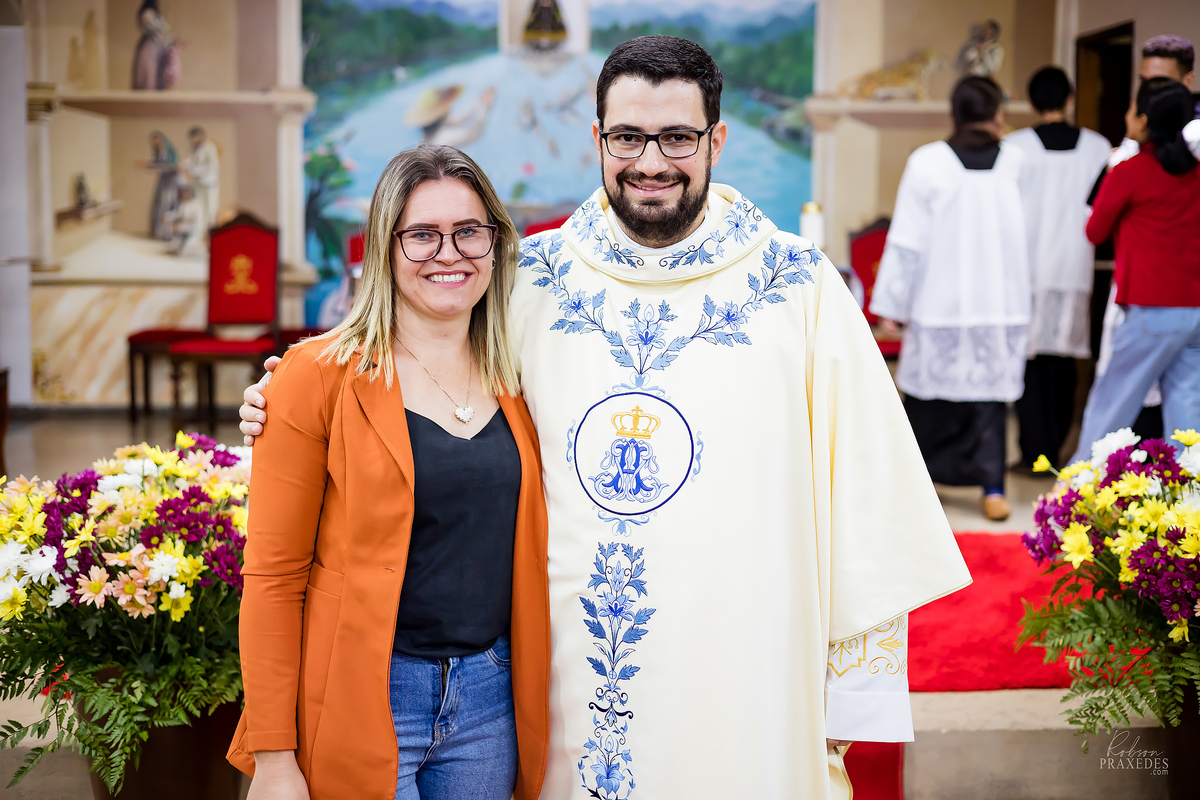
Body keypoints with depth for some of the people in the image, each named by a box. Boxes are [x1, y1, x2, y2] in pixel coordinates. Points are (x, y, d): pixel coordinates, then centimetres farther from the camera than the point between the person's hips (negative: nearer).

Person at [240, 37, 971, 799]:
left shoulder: (801, 288, -3)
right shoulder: (530, 280, 3)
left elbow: (861, 498, -2)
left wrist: (850, 711, -2)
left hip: (740, 700, -1)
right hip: (572, 689, 2)